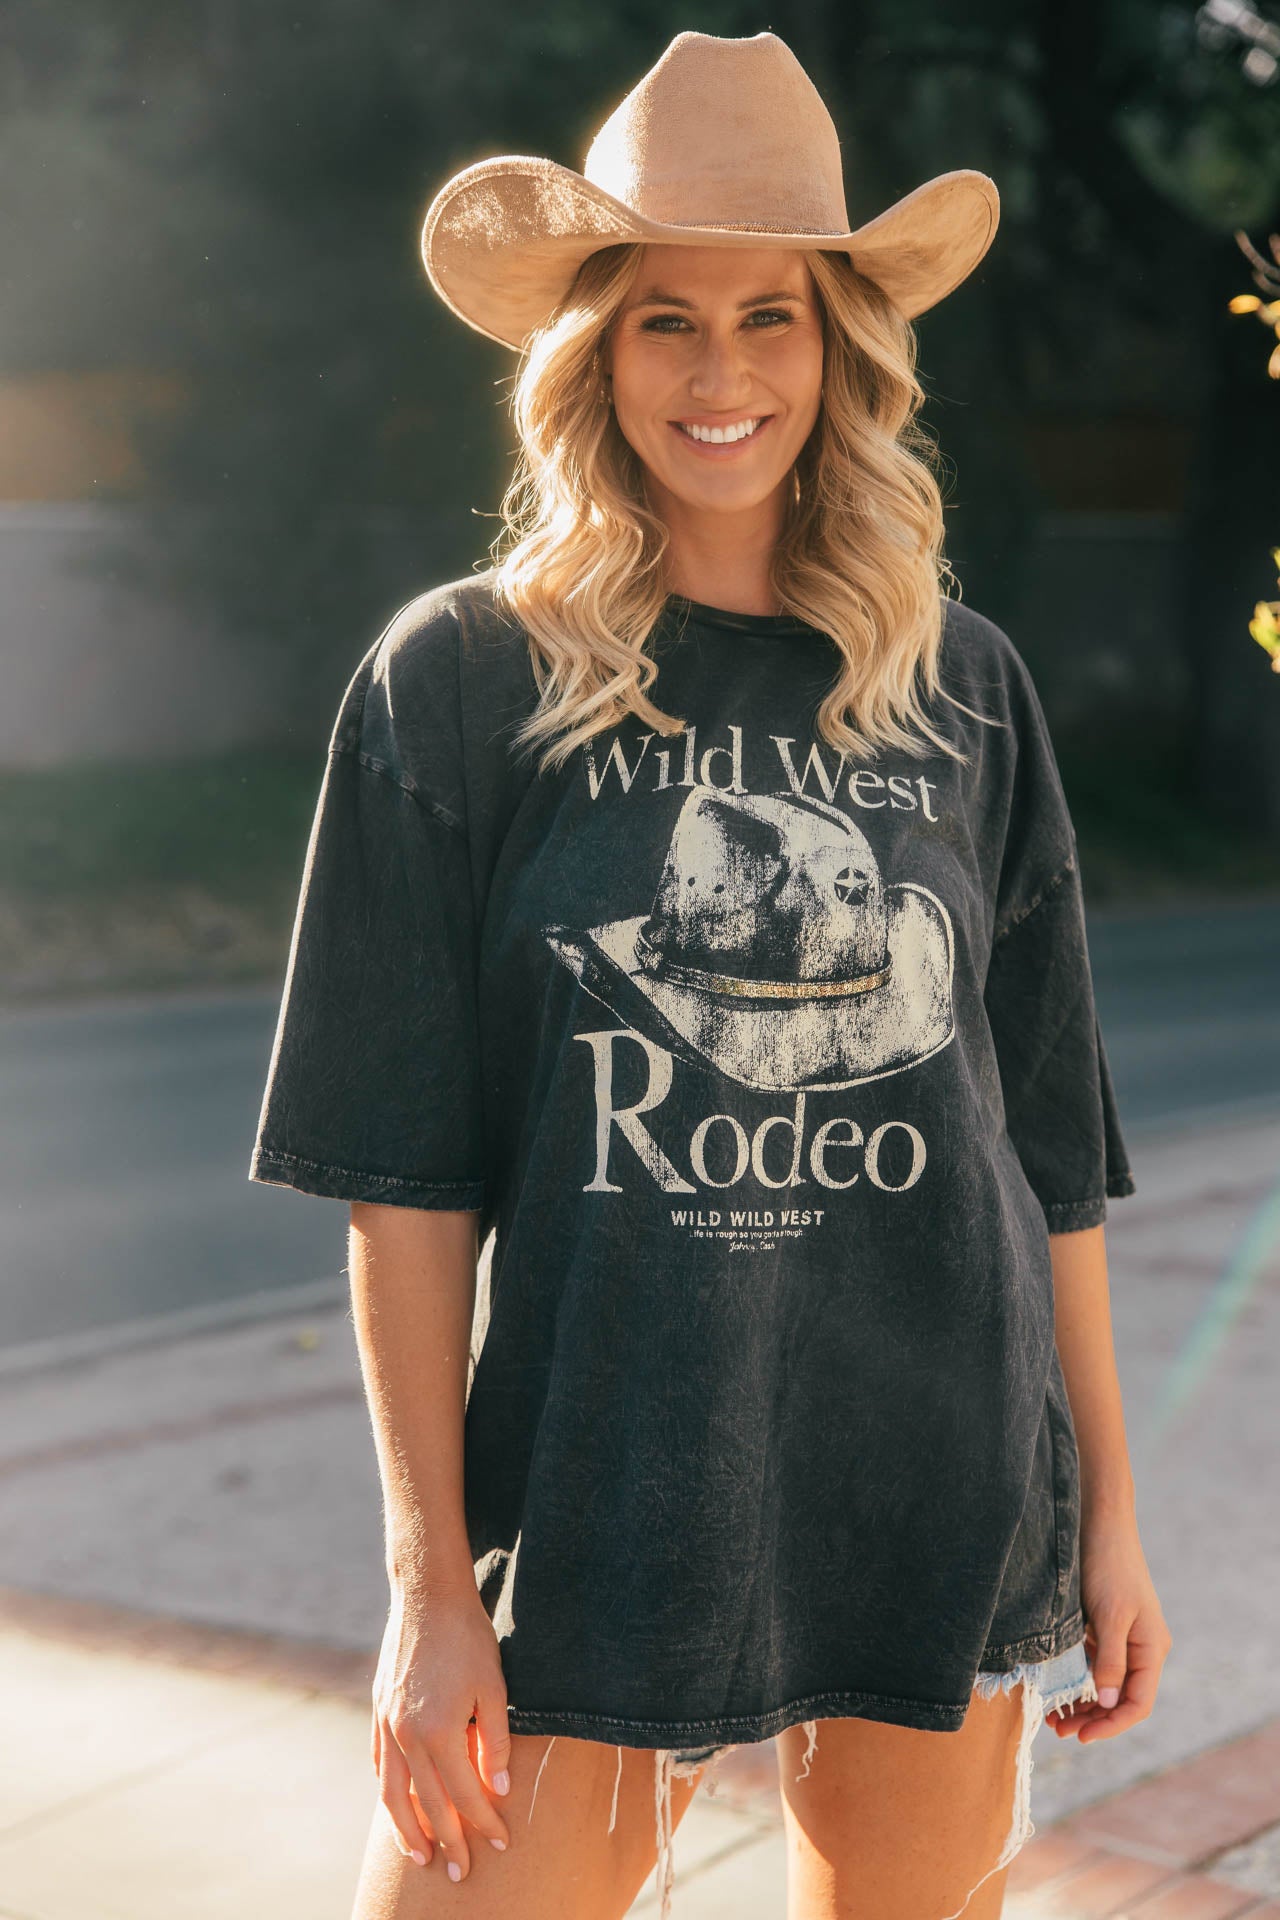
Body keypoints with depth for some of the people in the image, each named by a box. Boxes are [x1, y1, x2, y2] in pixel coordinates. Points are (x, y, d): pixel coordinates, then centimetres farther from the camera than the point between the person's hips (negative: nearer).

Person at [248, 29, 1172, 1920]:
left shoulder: (965, 691, 6)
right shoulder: (462, 681, -2)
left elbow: (1050, 1127, 10)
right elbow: (405, 1167, -4)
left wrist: (1108, 1505, 9)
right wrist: (431, 1582, -8)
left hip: (942, 1494, 3)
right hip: (596, 1493, -2)